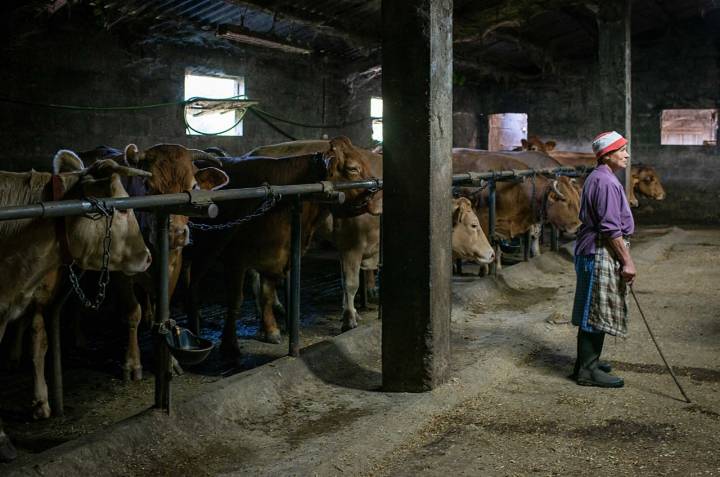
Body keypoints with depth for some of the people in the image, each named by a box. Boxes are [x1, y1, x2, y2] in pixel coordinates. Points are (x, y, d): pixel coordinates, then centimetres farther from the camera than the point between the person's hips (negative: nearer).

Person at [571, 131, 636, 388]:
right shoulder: (606, 182, -18)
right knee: (596, 312, -6)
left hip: (591, 249, 11)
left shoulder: (597, 178, 16)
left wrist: (624, 258, 25)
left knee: (592, 312, 17)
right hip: (602, 253, -11)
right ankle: (588, 370, -1)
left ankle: (587, 361, 26)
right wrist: (627, 261, -18)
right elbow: (611, 228, -22)